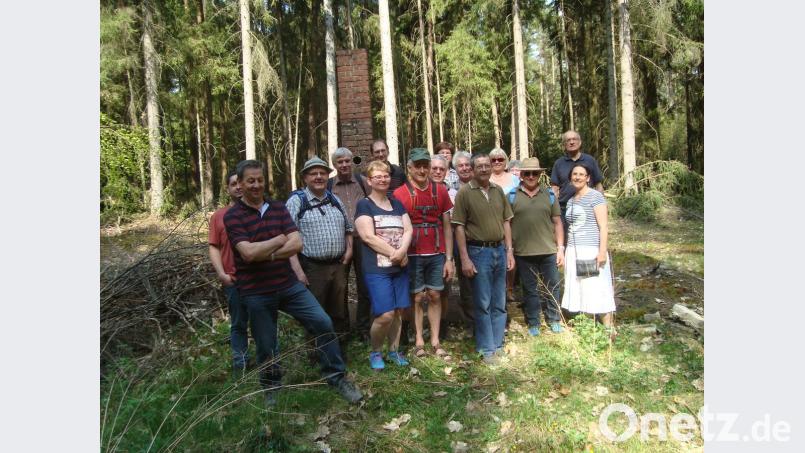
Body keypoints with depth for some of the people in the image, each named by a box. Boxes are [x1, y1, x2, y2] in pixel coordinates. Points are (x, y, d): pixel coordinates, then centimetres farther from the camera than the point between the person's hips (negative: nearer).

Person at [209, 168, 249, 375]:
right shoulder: (218, 216, 4)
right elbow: (214, 247, 3)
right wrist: (221, 274, -8)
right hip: (234, 280, 0)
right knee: (238, 324, 12)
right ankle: (240, 364, 25)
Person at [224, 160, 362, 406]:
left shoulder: (278, 207, 4)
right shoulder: (233, 216, -7)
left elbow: (297, 243, -7)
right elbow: (248, 253, -22)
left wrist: (266, 254, -16)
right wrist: (280, 240, -10)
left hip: (289, 284, 3)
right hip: (256, 292, -3)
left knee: (323, 323, -4)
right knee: (266, 346, 10)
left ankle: (337, 376, 13)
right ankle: (271, 388, 36)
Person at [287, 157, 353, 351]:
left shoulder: (335, 200, 13)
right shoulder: (296, 201, -5)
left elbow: (348, 228, 25)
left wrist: (349, 248, 6)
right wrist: (297, 270, -18)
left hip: (337, 266, 5)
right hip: (312, 268, -5)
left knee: (340, 312, 15)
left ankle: (341, 348, 31)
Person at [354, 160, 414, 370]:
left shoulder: (397, 204, 14)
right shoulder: (364, 205, -3)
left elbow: (408, 230, 5)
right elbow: (368, 236, -13)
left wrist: (402, 251, -14)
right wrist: (394, 254, -13)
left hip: (400, 267, 6)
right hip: (377, 269, -5)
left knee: (398, 311, 9)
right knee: (385, 315, -10)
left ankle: (393, 350, 26)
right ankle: (375, 352, 13)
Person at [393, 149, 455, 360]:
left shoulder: (440, 191, 4)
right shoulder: (400, 194, -4)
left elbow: (447, 226, 6)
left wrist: (449, 258, 3)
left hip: (437, 255, 3)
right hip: (413, 255, -2)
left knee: (435, 296, 8)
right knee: (417, 297, 5)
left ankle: (435, 341, 18)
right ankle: (419, 341, 17)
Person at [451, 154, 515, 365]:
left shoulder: (498, 190, 8)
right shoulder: (464, 193, -7)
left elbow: (506, 222, 12)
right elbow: (459, 227, -9)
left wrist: (509, 251, 7)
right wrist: (465, 259, -13)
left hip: (499, 250, 5)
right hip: (479, 252, -5)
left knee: (500, 303, 12)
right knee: (483, 304, 3)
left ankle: (498, 344, 26)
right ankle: (487, 349, 15)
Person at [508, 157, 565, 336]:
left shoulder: (549, 194, 6)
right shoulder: (512, 196, 0)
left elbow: (557, 222, 8)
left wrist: (561, 248, 3)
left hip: (549, 251, 2)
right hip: (523, 253, -1)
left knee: (552, 287, 11)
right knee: (530, 289, 10)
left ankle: (554, 320, 30)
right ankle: (533, 323, 24)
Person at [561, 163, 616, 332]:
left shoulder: (595, 196, -4)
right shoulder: (570, 201, 15)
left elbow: (603, 227, -10)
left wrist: (602, 251, -17)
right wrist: (565, 252, 15)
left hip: (592, 251, -6)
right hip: (573, 252, 6)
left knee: (598, 290, -4)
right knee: (579, 291, 7)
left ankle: (609, 329, 5)